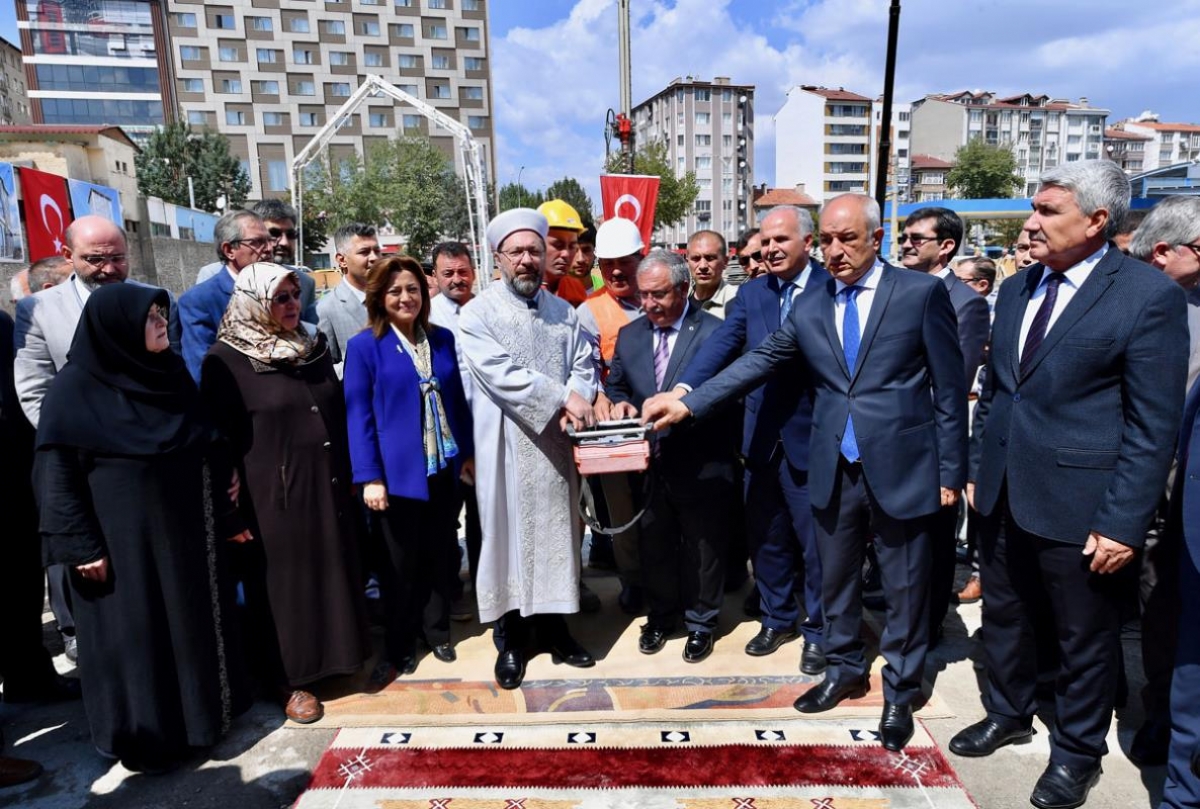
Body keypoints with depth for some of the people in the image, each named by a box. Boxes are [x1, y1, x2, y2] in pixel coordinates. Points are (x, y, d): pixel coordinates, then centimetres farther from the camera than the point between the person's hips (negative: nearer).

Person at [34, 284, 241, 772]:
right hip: (120, 536, -5)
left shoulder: (172, 373, 2)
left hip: (180, 527, 5)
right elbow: (56, 474, -11)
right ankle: (144, 736, 26)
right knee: (132, 633, 8)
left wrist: (226, 515, 9)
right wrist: (82, 545, -14)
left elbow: (203, 449, 7)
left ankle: (195, 716, 33)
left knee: (189, 623, 14)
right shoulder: (74, 389, -12)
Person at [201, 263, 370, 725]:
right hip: (271, 493, -5)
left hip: (325, 486, 6)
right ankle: (285, 677, 24)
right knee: (283, 580, 7)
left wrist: (345, 474, 13)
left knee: (328, 571, 15)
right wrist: (233, 500, -9)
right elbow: (219, 436, -10)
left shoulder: (314, 345, 6)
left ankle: (327, 651, 35)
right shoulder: (226, 359, -11)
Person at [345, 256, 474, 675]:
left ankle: (437, 630, 35)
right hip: (398, 472, -4)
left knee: (439, 556, 16)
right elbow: (357, 416, -10)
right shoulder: (363, 346, -7)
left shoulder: (443, 338, 6)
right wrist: (369, 477, -14)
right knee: (401, 563, 11)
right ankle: (401, 643, 30)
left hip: (444, 467, 4)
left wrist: (467, 453, 8)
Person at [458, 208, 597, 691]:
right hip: (506, 448, -4)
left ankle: (552, 627, 28)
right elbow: (501, 374, -17)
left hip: (555, 445, 4)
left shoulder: (564, 312, 11)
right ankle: (510, 640, 20)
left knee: (555, 534, 12)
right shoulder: (478, 314, -4)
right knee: (508, 537, 5)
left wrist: (576, 402, -17)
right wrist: (562, 398, -19)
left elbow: (583, 364, 4)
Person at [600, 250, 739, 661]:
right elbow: (615, 386, 16)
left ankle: (700, 622, 35)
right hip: (649, 466, 4)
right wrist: (619, 404, -7)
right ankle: (661, 616, 41)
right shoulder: (629, 335, 6)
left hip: (700, 468, -4)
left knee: (702, 551, 13)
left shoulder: (714, 331, -10)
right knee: (654, 548, 19)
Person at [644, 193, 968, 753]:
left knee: (904, 588, 11)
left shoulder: (922, 294, -5)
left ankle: (899, 692, 33)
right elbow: (757, 364, 5)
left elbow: (949, 388, -4)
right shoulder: (808, 309, 6)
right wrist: (688, 403, -3)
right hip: (833, 471, 4)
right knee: (835, 580, 18)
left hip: (902, 470, -3)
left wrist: (950, 471, -5)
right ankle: (844, 669, 42)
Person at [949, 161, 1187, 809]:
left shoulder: (1149, 295, -12)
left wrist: (1122, 524, -15)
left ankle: (1076, 751, 37)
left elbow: (1154, 426, -14)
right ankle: (1007, 714, 44)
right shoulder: (1015, 289, 7)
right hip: (1003, 495, 6)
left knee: (1083, 640, 14)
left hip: (1078, 508, -5)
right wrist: (976, 469, 10)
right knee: (1005, 618, 21)